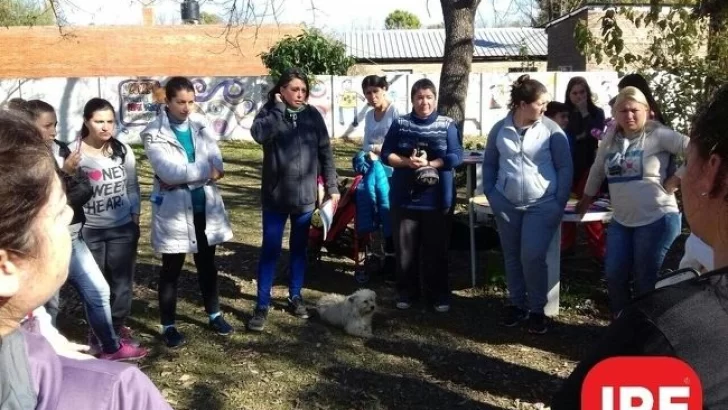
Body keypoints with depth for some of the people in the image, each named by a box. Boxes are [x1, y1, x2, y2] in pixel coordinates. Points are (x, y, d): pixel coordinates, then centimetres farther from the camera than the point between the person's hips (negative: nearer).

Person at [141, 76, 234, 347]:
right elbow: (168, 171, -23)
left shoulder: (202, 124, 3)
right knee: (171, 270, 8)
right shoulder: (154, 133, -11)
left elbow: (217, 164, -7)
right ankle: (168, 325, 21)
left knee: (207, 265, 17)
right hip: (174, 210, -4)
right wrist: (205, 171, -15)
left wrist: (184, 176, -18)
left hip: (205, 207, 4)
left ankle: (214, 315, 33)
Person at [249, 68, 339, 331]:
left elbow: (325, 152, 4)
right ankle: (262, 305, 11)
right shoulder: (269, 112, -4)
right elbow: (259, 135, -27)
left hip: (305, 196, 2)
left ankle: (295, 296, 28)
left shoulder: (312, 115, 2)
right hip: (275, 196, -2)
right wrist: (279, 107, -18)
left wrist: (332, 187, 1)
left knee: (299, 249, 14)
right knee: (270, 251, 2)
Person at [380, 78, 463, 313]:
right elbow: (386, 154, 1)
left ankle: (438, 295, 20)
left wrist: (429, 164, -19)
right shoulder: (400, 124, 3)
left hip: (437, 199, -1)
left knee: (436, 250, 7)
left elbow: (456, 157, -7)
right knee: (405, 249, 8)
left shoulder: (447, 125, 0)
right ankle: (407, 293, 23)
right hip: (404, 198, 1)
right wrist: (407, 162, -16)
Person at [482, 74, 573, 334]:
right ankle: (517, 304, 29)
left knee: (532, 258, -8)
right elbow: (489, 164, 10)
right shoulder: (500, 129, -1)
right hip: (506, 205, 3)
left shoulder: (551, 129, -7)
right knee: (512, 258, 12)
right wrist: (490, 194, 2)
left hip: (541, 205, -2)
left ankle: (537, 309, 11)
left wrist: (559, 203, -7)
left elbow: (565, 168, -3)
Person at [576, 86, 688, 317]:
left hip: (657, 219, -6)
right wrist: (587, 197, 26)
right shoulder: (611, 136, 8)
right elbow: (598, 168, 20)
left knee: (646, 280, 3)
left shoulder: (657, 135, -10)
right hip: (621, 220, 6)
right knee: (614, 275, 7)